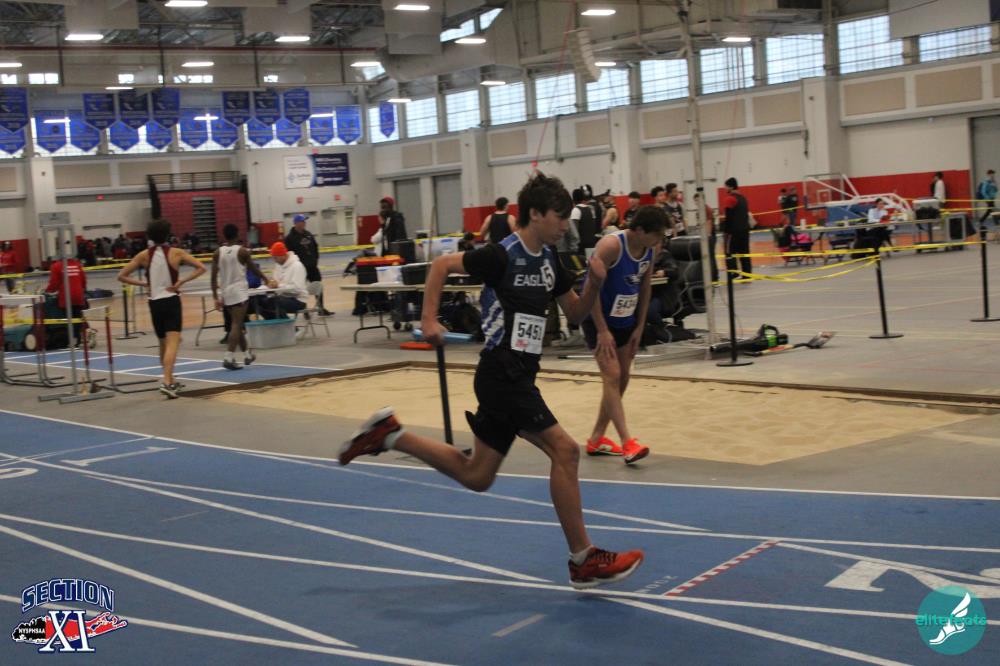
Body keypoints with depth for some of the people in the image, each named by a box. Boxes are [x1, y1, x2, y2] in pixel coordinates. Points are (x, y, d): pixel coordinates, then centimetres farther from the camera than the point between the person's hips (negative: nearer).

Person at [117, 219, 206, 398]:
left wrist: (143, 284, 1)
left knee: (163, 344, 18)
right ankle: (166, 382, -26)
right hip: (171, 301, -3)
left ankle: (170, 380, 29)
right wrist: (181, 281, -9)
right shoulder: (176, 253, -4)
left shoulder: (144, 255, 1)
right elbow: (201, 268, -8)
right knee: (172, 343, -10)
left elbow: (122, 276, 2)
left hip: (154, 302, 3)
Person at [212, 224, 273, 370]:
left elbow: (214, 277, 0)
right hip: (239, 292, -4)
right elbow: (254, 269, 5)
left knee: (236, 324, 18)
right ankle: (228, 358, -19)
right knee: (236, 325, -7)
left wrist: (215, 297, 5)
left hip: (226, 293, 4)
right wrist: (267, 281, 21)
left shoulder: (218, 253, 3)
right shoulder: (242, 251, -5)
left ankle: (247, 354, 31)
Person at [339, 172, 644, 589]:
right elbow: (441, 265, -8)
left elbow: (576, 312, 17)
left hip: (519, 376, 9)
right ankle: (584, 562, -6)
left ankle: (389, 434, 24)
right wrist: (429, 321, -15)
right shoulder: (502, 256, -13)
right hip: (501, 373, -9)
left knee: (476, 476, 14)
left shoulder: (549, 261, 10)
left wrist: (594, 284, -2)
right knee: (564, 449, -14)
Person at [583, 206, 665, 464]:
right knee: (612, 376, -16)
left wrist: (639, 328, 4)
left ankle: (597, 439, 23)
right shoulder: (611, 246, -25)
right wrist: (602, 330, -23)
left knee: (622, 380, 11)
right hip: (599, 319, -8)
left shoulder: (649, 251, -4)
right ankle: (627, 442, -19)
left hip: (625, 321, 8)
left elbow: (645, 289, 7)